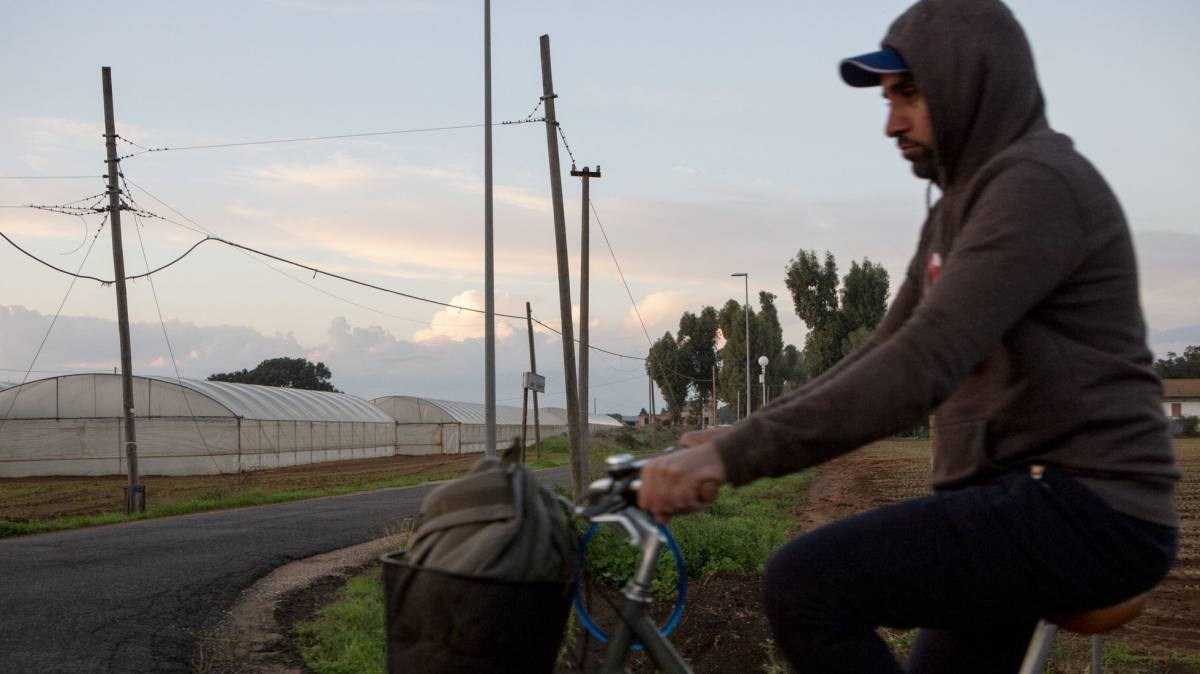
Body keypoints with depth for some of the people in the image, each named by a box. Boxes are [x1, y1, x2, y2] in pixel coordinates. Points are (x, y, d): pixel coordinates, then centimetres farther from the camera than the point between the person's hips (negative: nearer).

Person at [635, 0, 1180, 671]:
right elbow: (882, 357, 18)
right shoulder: (958, 211, 18)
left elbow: (922, 364, -27)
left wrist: (737, 455, -30)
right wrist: (741, 437, 8)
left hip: (1085, 510, -10)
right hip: (1019, 499, 10)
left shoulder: (1038, 183, -15)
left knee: (806, 585, -23)